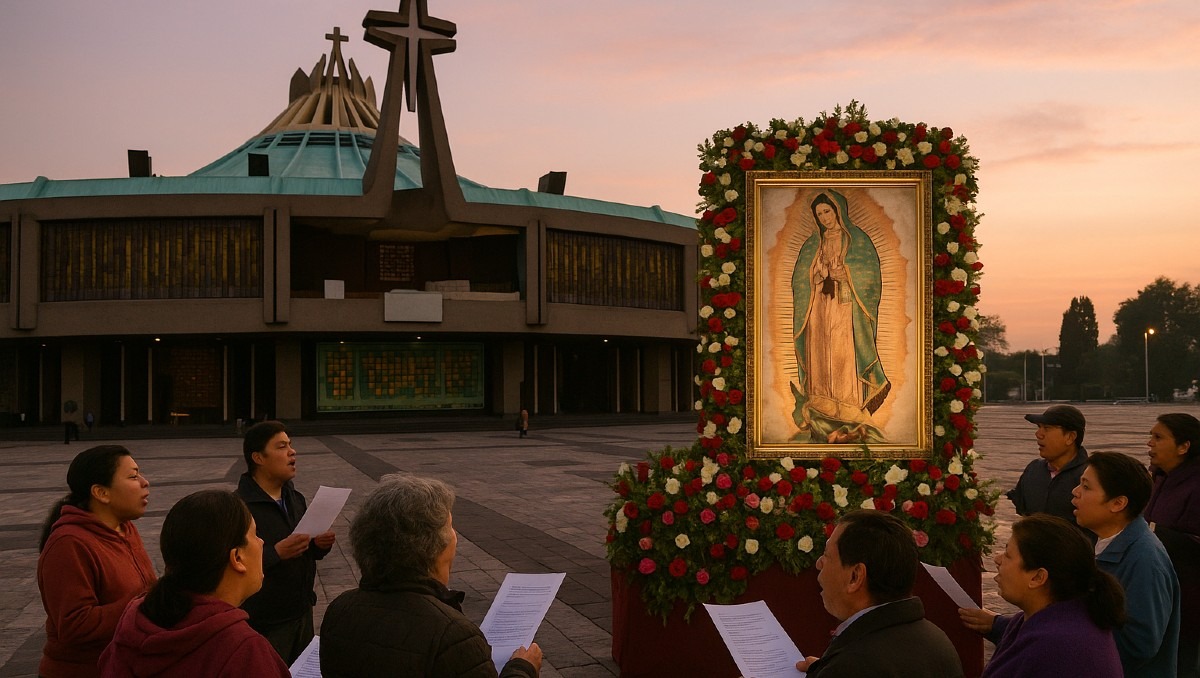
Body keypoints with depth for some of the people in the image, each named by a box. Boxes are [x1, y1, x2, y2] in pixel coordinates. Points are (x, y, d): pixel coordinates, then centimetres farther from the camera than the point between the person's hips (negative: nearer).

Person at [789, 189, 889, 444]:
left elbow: (871, 275, -2)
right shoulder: (812, 244, 15)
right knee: (820, 363, 1)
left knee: (845, 362, -10)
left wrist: (845, 274, -14)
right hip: (819, 310, 4)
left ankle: (849, 422, -9)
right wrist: (819, 276, -6)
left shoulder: (857, 239, 3)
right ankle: (822, 421, 4)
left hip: (846, 311, -4)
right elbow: (800, 279, 12)